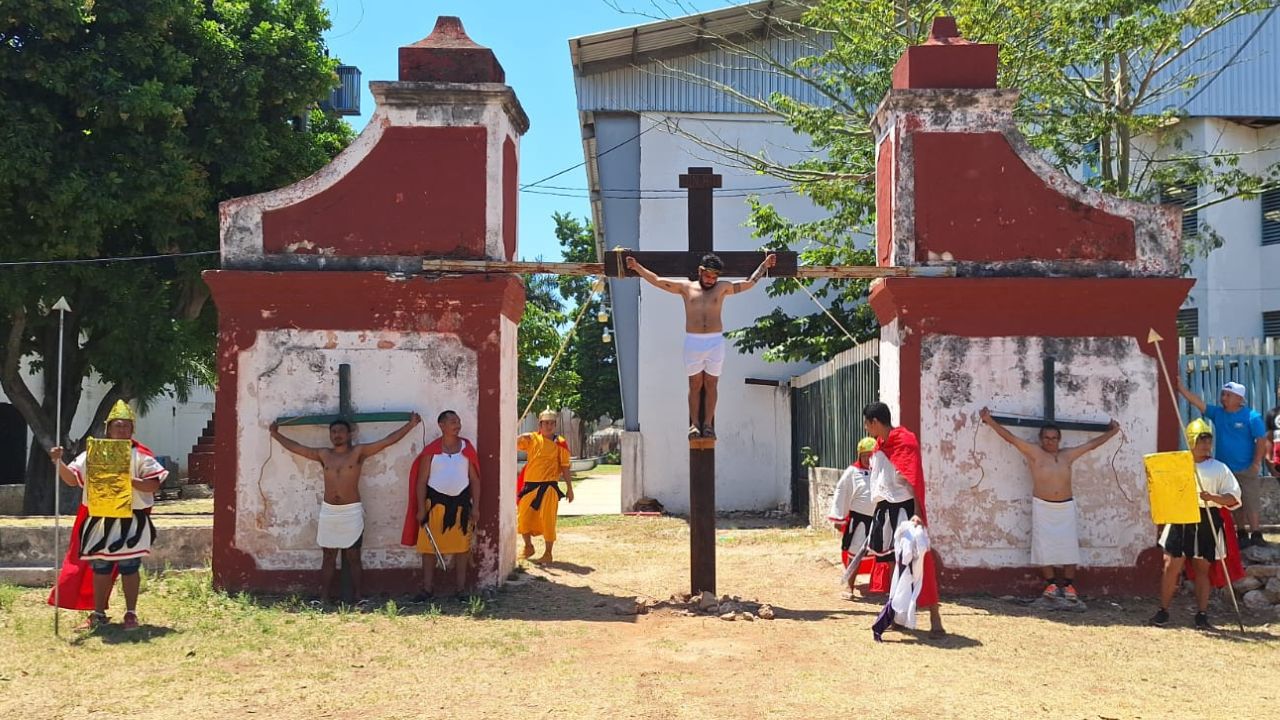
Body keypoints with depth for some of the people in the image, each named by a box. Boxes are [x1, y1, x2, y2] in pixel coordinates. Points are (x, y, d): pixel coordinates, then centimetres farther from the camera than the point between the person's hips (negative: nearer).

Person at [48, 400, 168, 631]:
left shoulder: (140, 455, -3)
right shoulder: (94, 453, 5)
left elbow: (154, 484, -9)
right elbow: (72, 478, 3)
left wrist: (130, 481, -22)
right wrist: (58, 462, -13)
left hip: (131, 520, -3)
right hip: (99, 519, 3)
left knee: (129, 567, 2)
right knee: (100, 567, 9)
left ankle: (131, 614, 12)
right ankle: (98, 614, 20)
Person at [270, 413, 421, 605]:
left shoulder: (359, 452, -1)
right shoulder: (323, 455, 9)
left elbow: (387, 441, -5)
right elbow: (296, 447, 18)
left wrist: (411, 424, -9)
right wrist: (276, 435, 23)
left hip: (352, 512, -3)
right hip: (328, 511, 3)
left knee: (353, 557, 2)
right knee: (328, 557, 7)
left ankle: (357, 598, 3)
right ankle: (324, 599, 9)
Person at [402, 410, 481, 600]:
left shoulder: (467, 448, 3)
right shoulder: (431, 451, -3)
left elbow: (475, 480, 6)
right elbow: (421, 481, -2)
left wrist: (475, 507, 0)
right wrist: (421, 509, -7)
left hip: (461, 503, 2)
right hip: (435, 502, -1)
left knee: (462, 548, 4)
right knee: (429, 547, 1)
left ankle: (460, 589, 13)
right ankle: (427, 589, 9)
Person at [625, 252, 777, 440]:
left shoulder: (722, 288, 11)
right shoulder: (686, 287, 9)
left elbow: (749, 283, 18)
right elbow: (656, 281, 11)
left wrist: (764, 265, 17)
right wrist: (637, 267, 7)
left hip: (715, 342, 0)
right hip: (693, 341, 0)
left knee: (711, 384, 3)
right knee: (695, 385, 3)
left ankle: (708, 424, 8)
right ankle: (694, 424, 8)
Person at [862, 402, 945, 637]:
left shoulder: (904, 441, -14)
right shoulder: (880, 445, 12)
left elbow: (914, 480, -20)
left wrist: (917, 513, -27)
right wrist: (877, 514, 20)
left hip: (903, 508, -9)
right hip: (884, 508, 9)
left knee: (915, 560, -10)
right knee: (889, 560, 13)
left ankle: (935, 618, -7)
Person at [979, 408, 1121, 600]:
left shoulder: (1068, 455, 10)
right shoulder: (1034, 453, 0)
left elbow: (1091, 444, 20)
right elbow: (1010, 437, -5)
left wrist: (1112, 432, 28)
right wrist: (989, 420, -10)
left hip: (1066, 507, 3)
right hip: (1043, 507, -3)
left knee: (1069, 546, 0)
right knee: (1045, 546, -4)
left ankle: (1069, 585, 8)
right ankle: (1051, 584, 5)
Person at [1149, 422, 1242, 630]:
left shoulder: (1220, 469, 5)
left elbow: (1233, 498, 0)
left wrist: (1212, 497, -17)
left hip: (1208, 521, 0)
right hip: (1180, 519, 1)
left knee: (1202, 568, 4)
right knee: (1171, 565, -3)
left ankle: (1202, 615, 9)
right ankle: (1163, 612, 6)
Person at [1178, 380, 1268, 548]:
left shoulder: (1251, 416, -9)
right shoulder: (1217, 413, 3)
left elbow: (1262, 440, -9)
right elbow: (1197, 402, -4)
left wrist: (1256, 463, -12)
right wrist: (1181, 388, -15)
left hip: (1246, 471, -5)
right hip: (1224, 470, 5)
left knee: (1251, 505, -4)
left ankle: (1256, 536, 3)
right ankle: (1241, 536, 21)